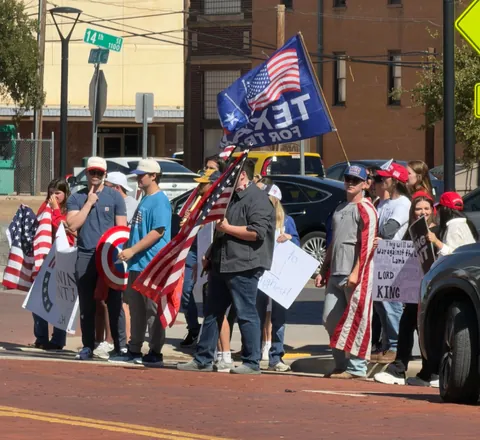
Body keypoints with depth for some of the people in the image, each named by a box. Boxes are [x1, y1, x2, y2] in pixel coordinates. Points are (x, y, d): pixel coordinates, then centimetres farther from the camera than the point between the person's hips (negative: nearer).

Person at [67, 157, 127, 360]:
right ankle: (88, 346, 10)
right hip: (85, 256, 2)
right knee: (87, 305, 4)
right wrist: (89, 203, -8)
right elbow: (73, 225, -4)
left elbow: (122, 227, 3)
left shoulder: (114, 197, 5)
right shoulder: (76, 198, 8)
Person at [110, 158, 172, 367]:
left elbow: (158, 232, -20)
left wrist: (133, 250, -20)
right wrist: (127, 248, 16)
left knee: (153, 310, -5)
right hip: (137, 264, 10)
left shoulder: (159, 201, -12)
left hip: (152, 264, -10)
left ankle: (155, 354, -2)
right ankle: (134, 351, 20)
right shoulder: (145, 199, 18)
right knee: (136, 309, 13)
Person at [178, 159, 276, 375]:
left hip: (243, 268, -10)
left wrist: (227, 228, -15)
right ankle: (203, 360, 16)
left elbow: (258, 232, -21)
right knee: (212, 313, 11)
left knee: (246, 315, -6)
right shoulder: (231, 198, 21)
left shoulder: (257, 199, -10)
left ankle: (252, 363, -1)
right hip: (221, 266, 10)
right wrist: (210, 256, 21)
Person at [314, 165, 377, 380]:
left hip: (357, 275, -9)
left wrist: (356, 272, -21)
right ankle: (341, 364, 17)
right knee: (330, 319, 8)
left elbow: (367, 245, -14)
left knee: (356, 320, -7)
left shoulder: (365, 209, -5)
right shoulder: (339, 209, 21)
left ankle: (357, 368, -4)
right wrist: (323, 271, 21)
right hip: (335, 274, 9)